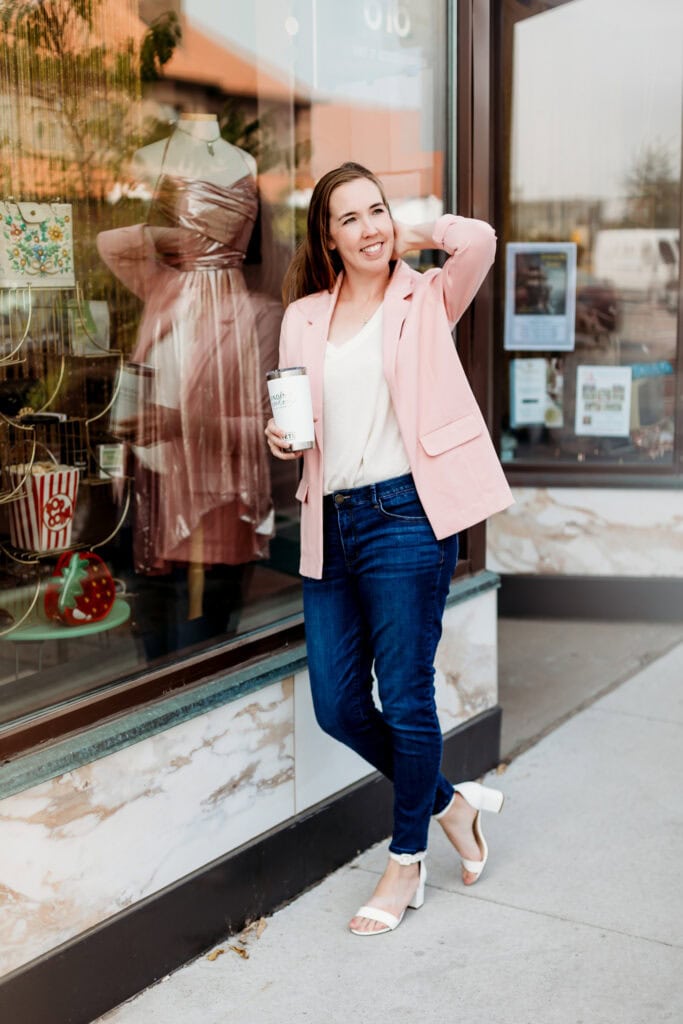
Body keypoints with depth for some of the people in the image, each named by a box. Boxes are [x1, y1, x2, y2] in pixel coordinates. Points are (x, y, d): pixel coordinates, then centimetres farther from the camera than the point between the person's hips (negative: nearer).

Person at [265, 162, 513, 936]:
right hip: (331, 523, 5)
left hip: (405, 516, -5)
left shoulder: (426, 299, 3)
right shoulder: (303, 318, 14)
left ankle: (406, 863, 21)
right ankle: (451, 800, 30)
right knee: (337, 706, 6)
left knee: (404, 696, 0)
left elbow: (480, 238, -15)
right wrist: (280, 436, -4)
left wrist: (413, 236, 1)